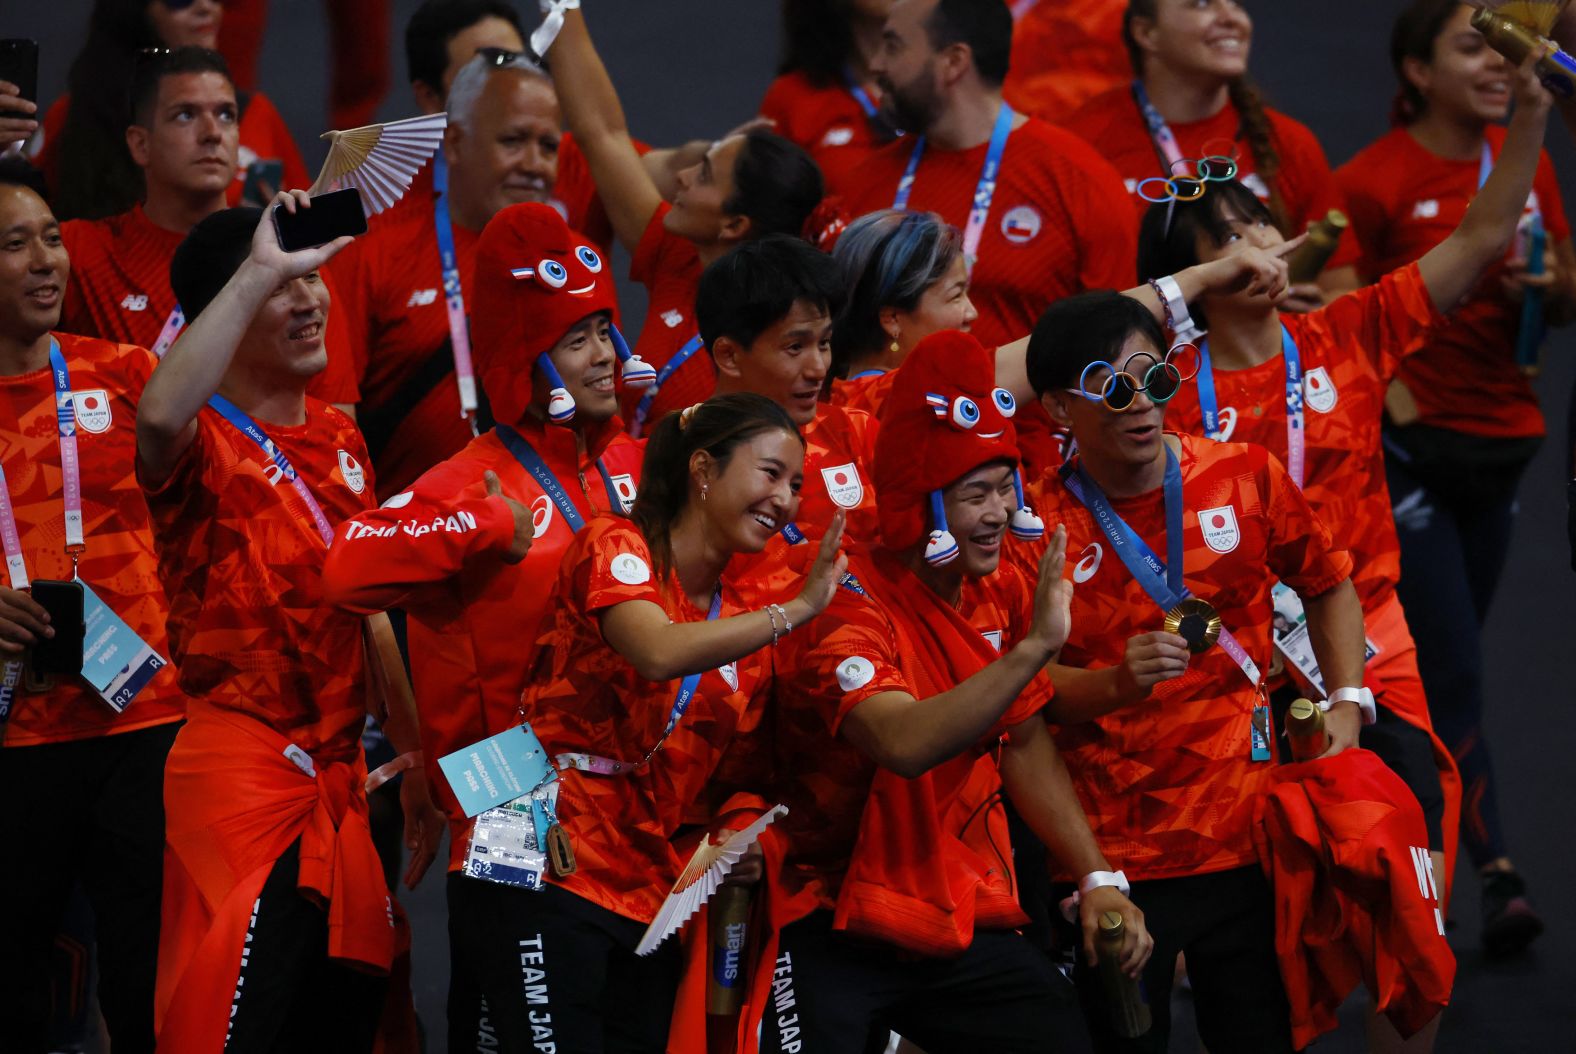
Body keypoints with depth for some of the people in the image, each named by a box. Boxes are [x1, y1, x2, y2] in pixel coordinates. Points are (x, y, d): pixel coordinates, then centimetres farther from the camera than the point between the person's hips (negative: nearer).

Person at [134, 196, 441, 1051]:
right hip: (240, 778, -7)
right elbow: (159, 414, -36)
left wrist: (415, 763, 22)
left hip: (341, 779, 7)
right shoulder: (203, 441, -9)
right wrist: (257, 273, -34)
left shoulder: (340, 441, 15)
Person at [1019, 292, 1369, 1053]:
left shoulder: (1246, 478, -1)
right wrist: (1116, 684, -25)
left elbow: (1327, 584, 16)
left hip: (1245, 839, 2)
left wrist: (1347, 703, 4)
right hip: (1107, 860, -2)